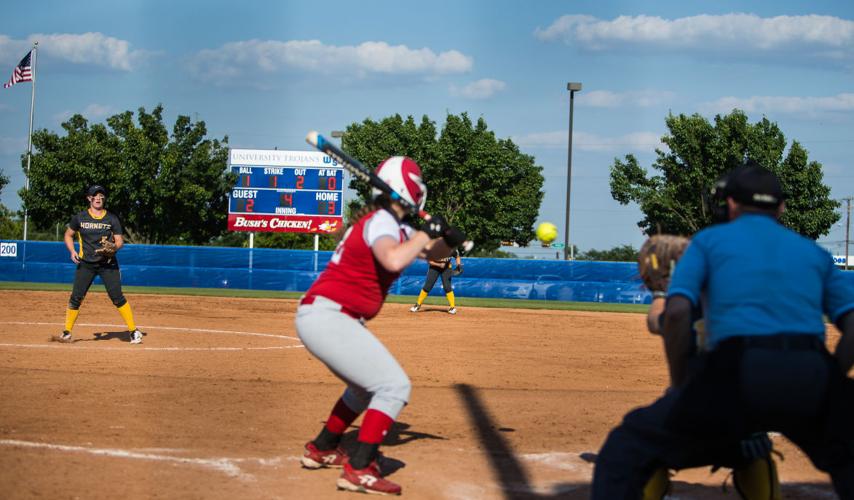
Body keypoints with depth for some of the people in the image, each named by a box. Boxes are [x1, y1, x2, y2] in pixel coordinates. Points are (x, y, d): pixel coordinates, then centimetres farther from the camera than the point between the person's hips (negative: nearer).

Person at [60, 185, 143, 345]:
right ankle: (67, 332, 13)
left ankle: (133, 331, -2)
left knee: (117, 297, -9)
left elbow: (120, 241, 1)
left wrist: (113, 247, -22)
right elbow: (68, 235, 15)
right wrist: (72, 251, -2)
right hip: (86, 264, 1)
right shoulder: (80, 218, 2)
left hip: (108, 263, -1)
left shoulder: (112, 218, 1)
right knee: (76, 297, -1)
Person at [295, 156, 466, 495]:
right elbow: (393, 260, -34)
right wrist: (427, 232, -20)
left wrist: (448, 240, 2)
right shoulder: (382, 220, -13)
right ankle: (359, 469, -16)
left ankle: (321, 449, 35)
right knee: (395, 386, -13)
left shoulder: (391, 223, 16)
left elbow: (431, 252, 24)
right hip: (326, 317, -10)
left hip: (317, 315, 10)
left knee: (368, 385, 28)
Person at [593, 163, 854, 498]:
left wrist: (679, 386, 11)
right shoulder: (814, 252, 26)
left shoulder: (708, 240, 18)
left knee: (628, 449, 13)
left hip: (737, 372, -3)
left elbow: (677, 312, 1)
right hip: (813, 376, 3)